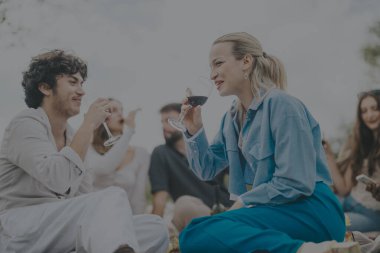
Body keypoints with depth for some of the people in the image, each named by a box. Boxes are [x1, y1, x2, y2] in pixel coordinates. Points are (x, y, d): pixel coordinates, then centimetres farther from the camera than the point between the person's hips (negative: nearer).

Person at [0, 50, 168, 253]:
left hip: (61, 233, 8)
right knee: (113, 196, -29)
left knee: (155, 228, -8)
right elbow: (59, 179, -24)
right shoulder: (26, 124, -7)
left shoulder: (71, 137, 17)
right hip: (19, 231, -7)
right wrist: (89, 125, -16)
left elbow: (84, 198, 12)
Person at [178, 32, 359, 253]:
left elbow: (295, 183, -18)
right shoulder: (232, 117, 14)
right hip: (276, 211, 9)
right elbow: (207, 170, 21)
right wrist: (194, 130, 6)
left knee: (196, 235, -27)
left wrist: (242, 202, -5)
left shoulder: (280, 104, -12)